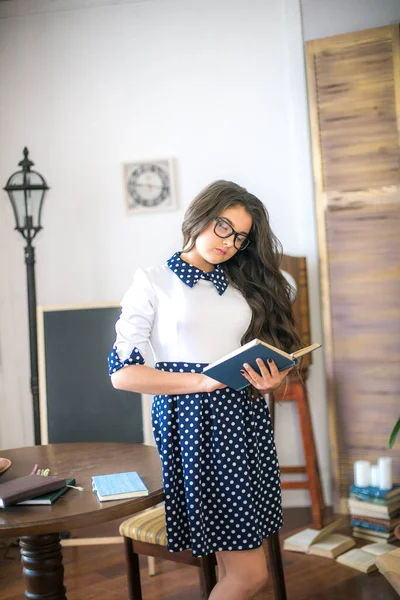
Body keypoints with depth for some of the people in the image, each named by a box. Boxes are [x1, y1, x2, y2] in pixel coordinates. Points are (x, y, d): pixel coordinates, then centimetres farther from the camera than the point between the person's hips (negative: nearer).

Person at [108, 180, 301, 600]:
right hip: (191, 421, -5)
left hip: (246, 419, 5)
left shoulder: (245, 286, 17)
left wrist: (268, 380, -4)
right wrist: (202, 382, -15)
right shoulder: (153, 282, 1)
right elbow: (123, 372, -6)